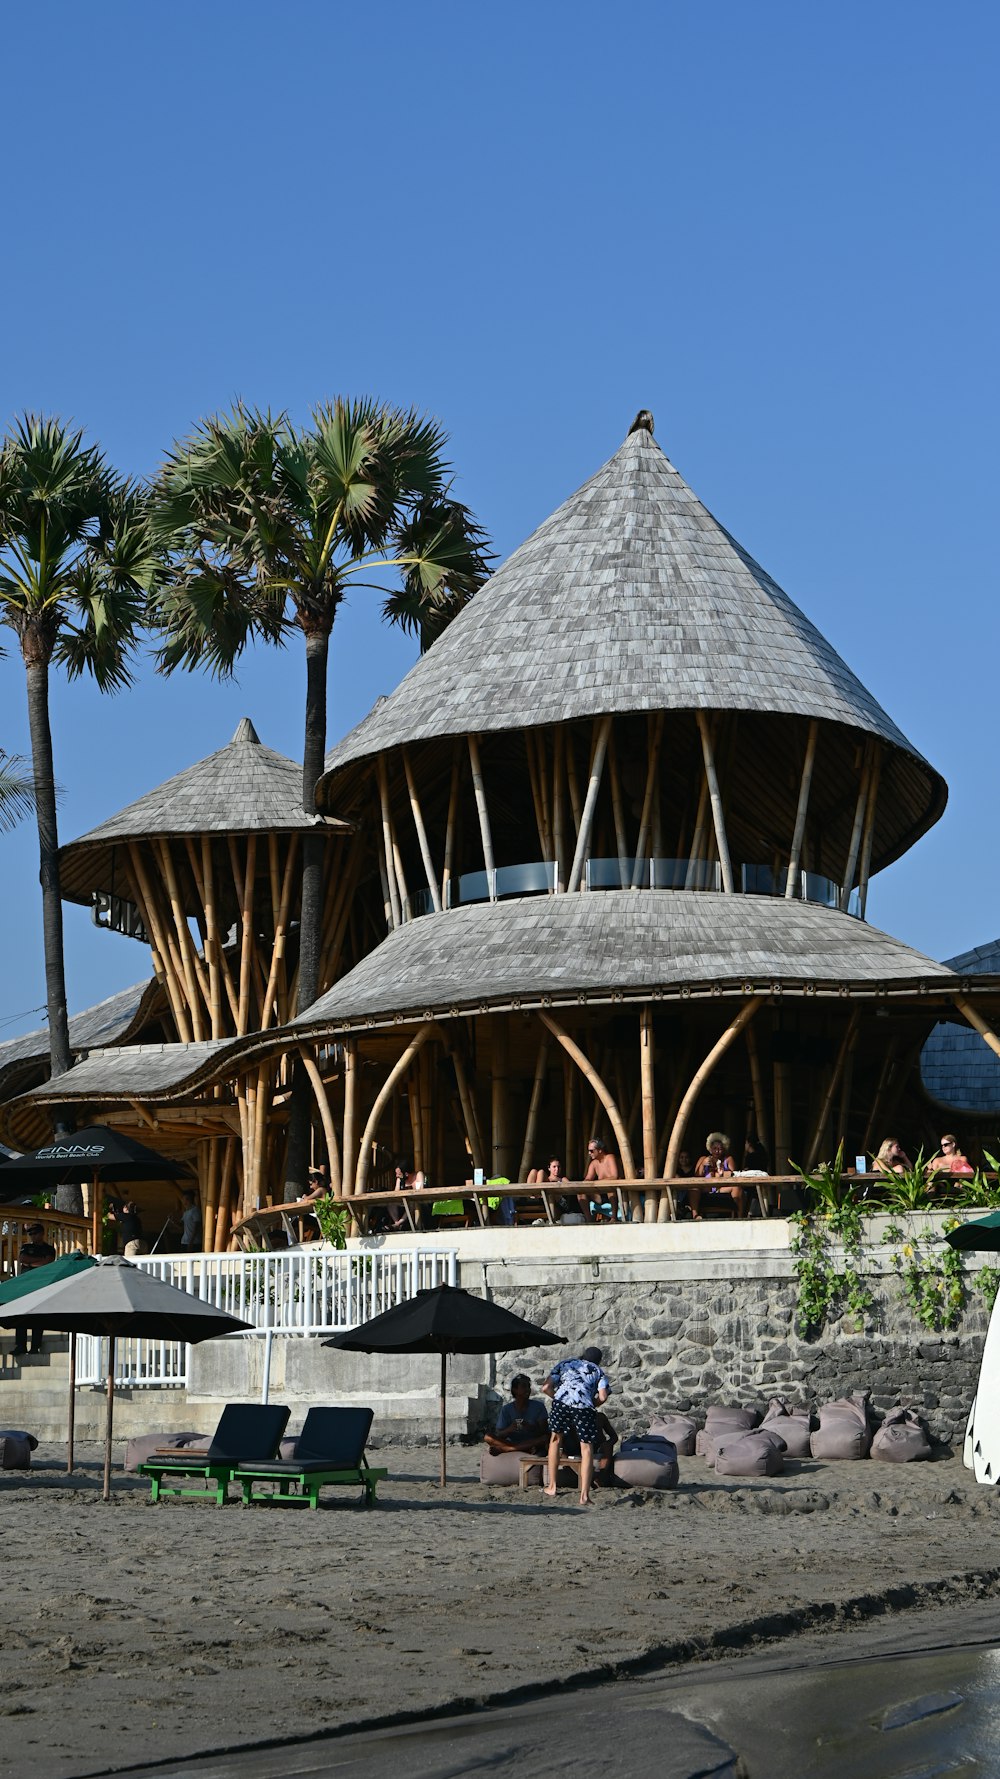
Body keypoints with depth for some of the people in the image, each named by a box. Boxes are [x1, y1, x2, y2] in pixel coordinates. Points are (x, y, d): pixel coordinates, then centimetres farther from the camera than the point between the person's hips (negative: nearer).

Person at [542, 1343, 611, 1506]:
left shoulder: (565, 1363, 31)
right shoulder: (599, 1371, 28)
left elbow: (546, 1387, 18)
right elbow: (603, 1397, 9)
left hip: (561, 1401, 1)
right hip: (584, 1406, -1)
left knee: (555, 1439, 22)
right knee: (587, 1448, 6)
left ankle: (552, 1486, 24)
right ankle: (584, 1494, -3)